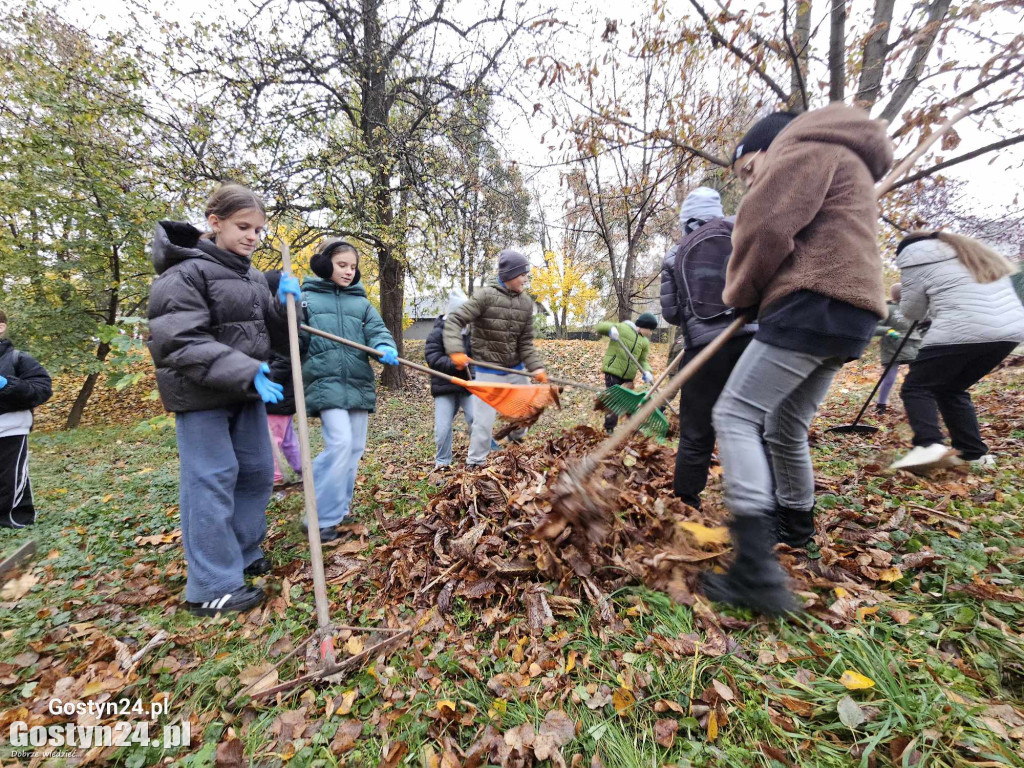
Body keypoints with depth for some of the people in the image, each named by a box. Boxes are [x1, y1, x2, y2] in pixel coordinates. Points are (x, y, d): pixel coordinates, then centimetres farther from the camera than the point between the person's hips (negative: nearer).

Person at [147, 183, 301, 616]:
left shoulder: (252, 277, 11)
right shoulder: (184, 272, -11)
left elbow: (277, 337, 11)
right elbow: (179, 343, -21)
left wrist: (287, 303, -8)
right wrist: (247, 372, -29)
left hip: (246, 394, 8)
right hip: (200, 396, -8)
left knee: (258, 473, 13)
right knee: (211, 482, -3)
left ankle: (244, 554, 31)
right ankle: (213, 588, 10)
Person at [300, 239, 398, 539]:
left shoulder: (362, 302, 15)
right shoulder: (306, 298, 6)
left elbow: (377, 331, 3)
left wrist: (385, 348, -21)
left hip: (359, 382, 5)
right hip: (325, 382, -4)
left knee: (355, 447, 9)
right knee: (340, 442, -18)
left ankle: (339, 506, 29)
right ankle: (323, 518, -4)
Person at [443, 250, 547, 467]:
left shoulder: (526, 302, 1)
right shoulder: (485, 295, -15)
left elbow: (526, 342, 2)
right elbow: (454, 320, -18)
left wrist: (536, 367, -12)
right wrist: (456, 351, -33)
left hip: (516, 370, 6)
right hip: (488, 373, -5)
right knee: (484, 421, -1)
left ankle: (516, 442, 50)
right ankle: (475, 464, 17)